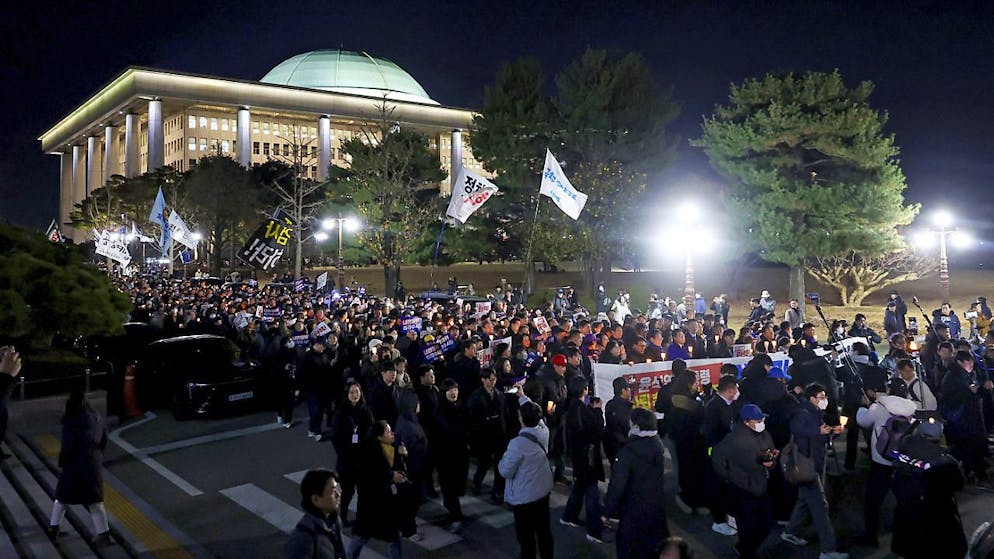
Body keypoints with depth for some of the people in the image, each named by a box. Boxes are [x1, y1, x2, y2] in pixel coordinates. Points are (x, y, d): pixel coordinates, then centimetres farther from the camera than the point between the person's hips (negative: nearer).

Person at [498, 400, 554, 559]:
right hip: (543, 491, 7)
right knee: (544, 529, 19)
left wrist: (503, 459, 3)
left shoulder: (518, 443, -27)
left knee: (526, 536, 7)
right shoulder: (544, 432, -8)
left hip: (524, 497, -7)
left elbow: (506, 471, -18)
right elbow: (536, 418, 15)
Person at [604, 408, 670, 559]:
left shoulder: (627, 451, -25)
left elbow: (617, 485, -24)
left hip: (634, 512, -6)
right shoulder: (657, 444, -4)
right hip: (657, 508, 6)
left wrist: (608, 511, -14)